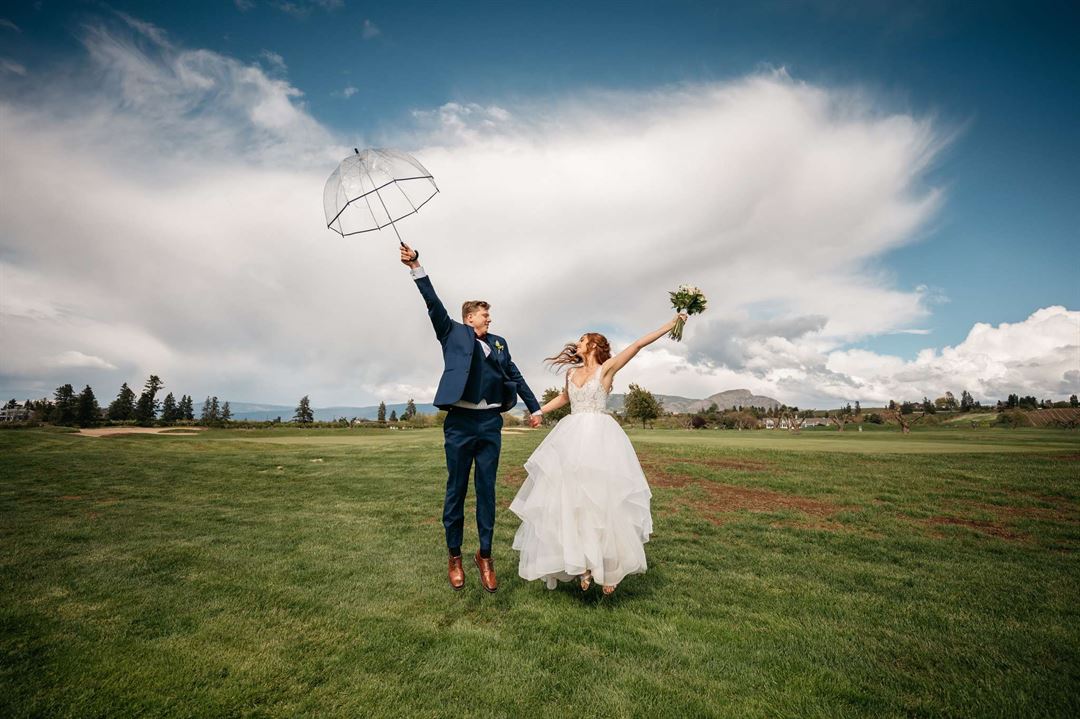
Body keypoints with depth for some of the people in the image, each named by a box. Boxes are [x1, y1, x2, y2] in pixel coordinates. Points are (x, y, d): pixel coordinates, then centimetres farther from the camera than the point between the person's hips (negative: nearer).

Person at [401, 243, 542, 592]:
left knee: (487, 491, 7)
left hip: (491, 423, 3)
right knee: (456, 490, 6)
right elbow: (434, 305, -6)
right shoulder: (453, 333, 6)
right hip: (460, 422, -3)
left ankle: (485, 555, 20)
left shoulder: (499, 343, 17)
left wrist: (535, 407, 25)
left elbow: (515, 376, 23)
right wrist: (416, 267, -18)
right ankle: (454, 557, 20)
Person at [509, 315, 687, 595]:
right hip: (572, 438, 5)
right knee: (570, 500, 1)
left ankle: (608, 568, 7)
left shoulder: (607, 368, 1)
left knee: (601, 499, -5)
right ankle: (583, 565, 9)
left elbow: (639, 344, -5)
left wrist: (672, 324, -8)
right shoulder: (572, 372, 15)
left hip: (599, 439, -5)